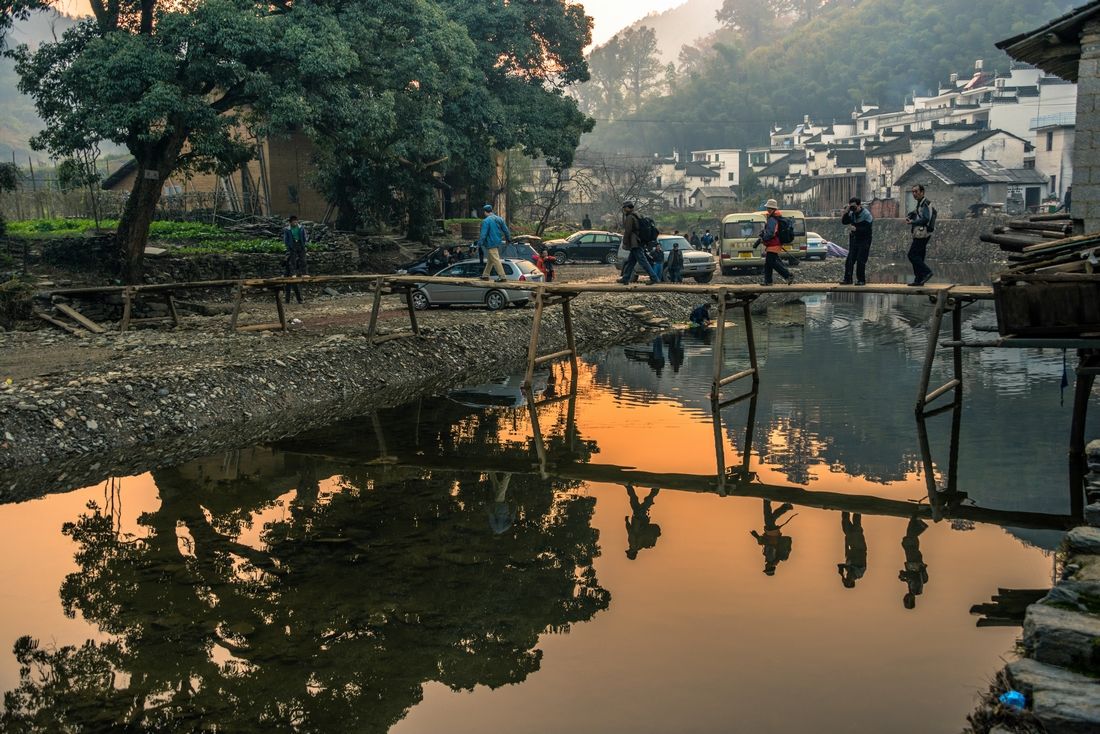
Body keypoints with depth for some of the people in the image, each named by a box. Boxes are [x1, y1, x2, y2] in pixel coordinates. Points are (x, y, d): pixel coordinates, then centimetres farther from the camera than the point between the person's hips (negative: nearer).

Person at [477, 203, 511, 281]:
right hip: (498, 242, 8)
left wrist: (480, 243, -12)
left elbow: (483, 234, -18)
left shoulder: (486, 221, -15)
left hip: (491, 244, -8)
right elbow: (506, 230, 13)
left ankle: (502, 276, -11)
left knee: (495, 260, -7)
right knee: (490, 260, 17)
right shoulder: (499, 219, 8)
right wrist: (509, 239, 24)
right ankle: (485, 275, 25)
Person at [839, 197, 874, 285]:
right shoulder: (851, 214, 8)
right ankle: (847, 279, 7)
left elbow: (866, 229, -19)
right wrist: (846, 212, -13)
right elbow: (844, 222, -2)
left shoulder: (866, 214, -12)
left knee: (861, 261, -8)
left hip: (864, 241, -6)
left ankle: (861, 280, -1)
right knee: (849, 260, 2)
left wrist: (855, 229, -27)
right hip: (853, 240, 6)